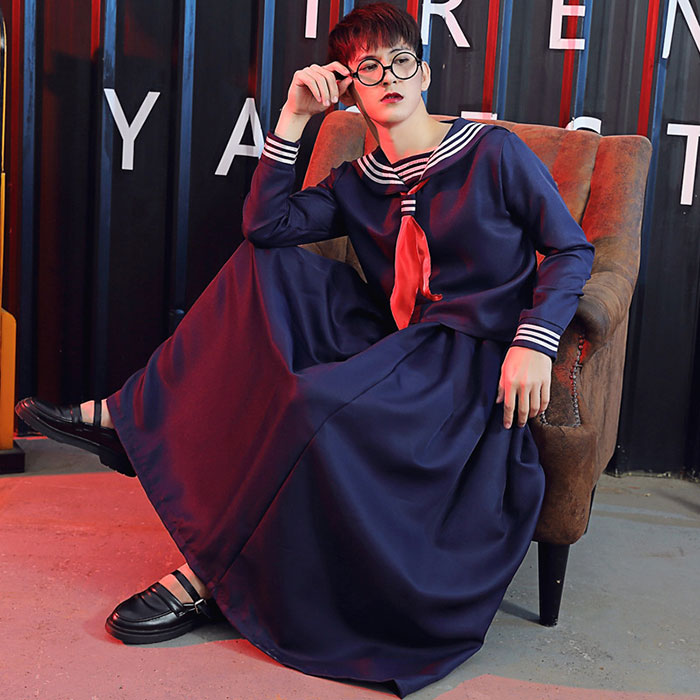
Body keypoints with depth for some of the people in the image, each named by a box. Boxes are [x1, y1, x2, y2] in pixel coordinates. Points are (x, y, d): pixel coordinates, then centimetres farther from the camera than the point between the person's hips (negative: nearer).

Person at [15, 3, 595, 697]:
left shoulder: (492, 151, 2)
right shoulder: (358, 183, 15)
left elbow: (571, 251, -1)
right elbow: (264, 224, 0)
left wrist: (532, 343, -16)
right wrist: (294, 115, -2)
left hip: (474, 357, -6)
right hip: (395, 341, 6)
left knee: (316, 403, -32)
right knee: (266, 269, -7)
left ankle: (210, 578, -16)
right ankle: (129, 417, -8)